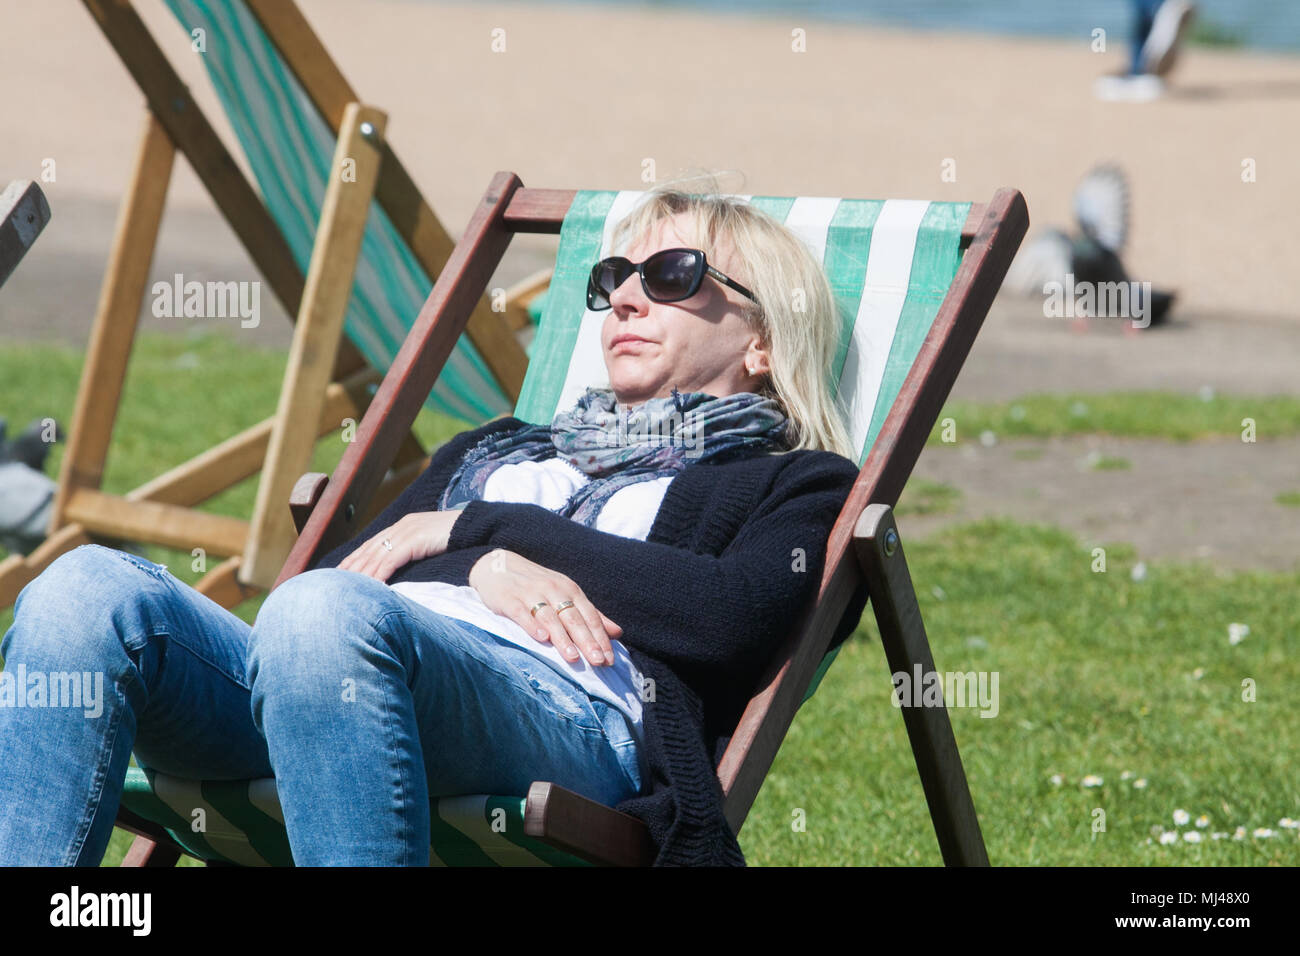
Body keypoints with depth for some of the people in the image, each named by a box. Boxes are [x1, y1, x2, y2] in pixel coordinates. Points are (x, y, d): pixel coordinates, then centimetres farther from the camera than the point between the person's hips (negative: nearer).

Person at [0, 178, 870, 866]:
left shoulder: (796, 486, 25)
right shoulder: (496, 450, 41)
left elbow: (727, 618, 1)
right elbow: (340, 568, 24)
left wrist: (475, 526, 8)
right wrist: (487, 562, 1)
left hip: (565, 699, -5)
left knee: (321, 619, -40)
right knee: (88, 591, -26)